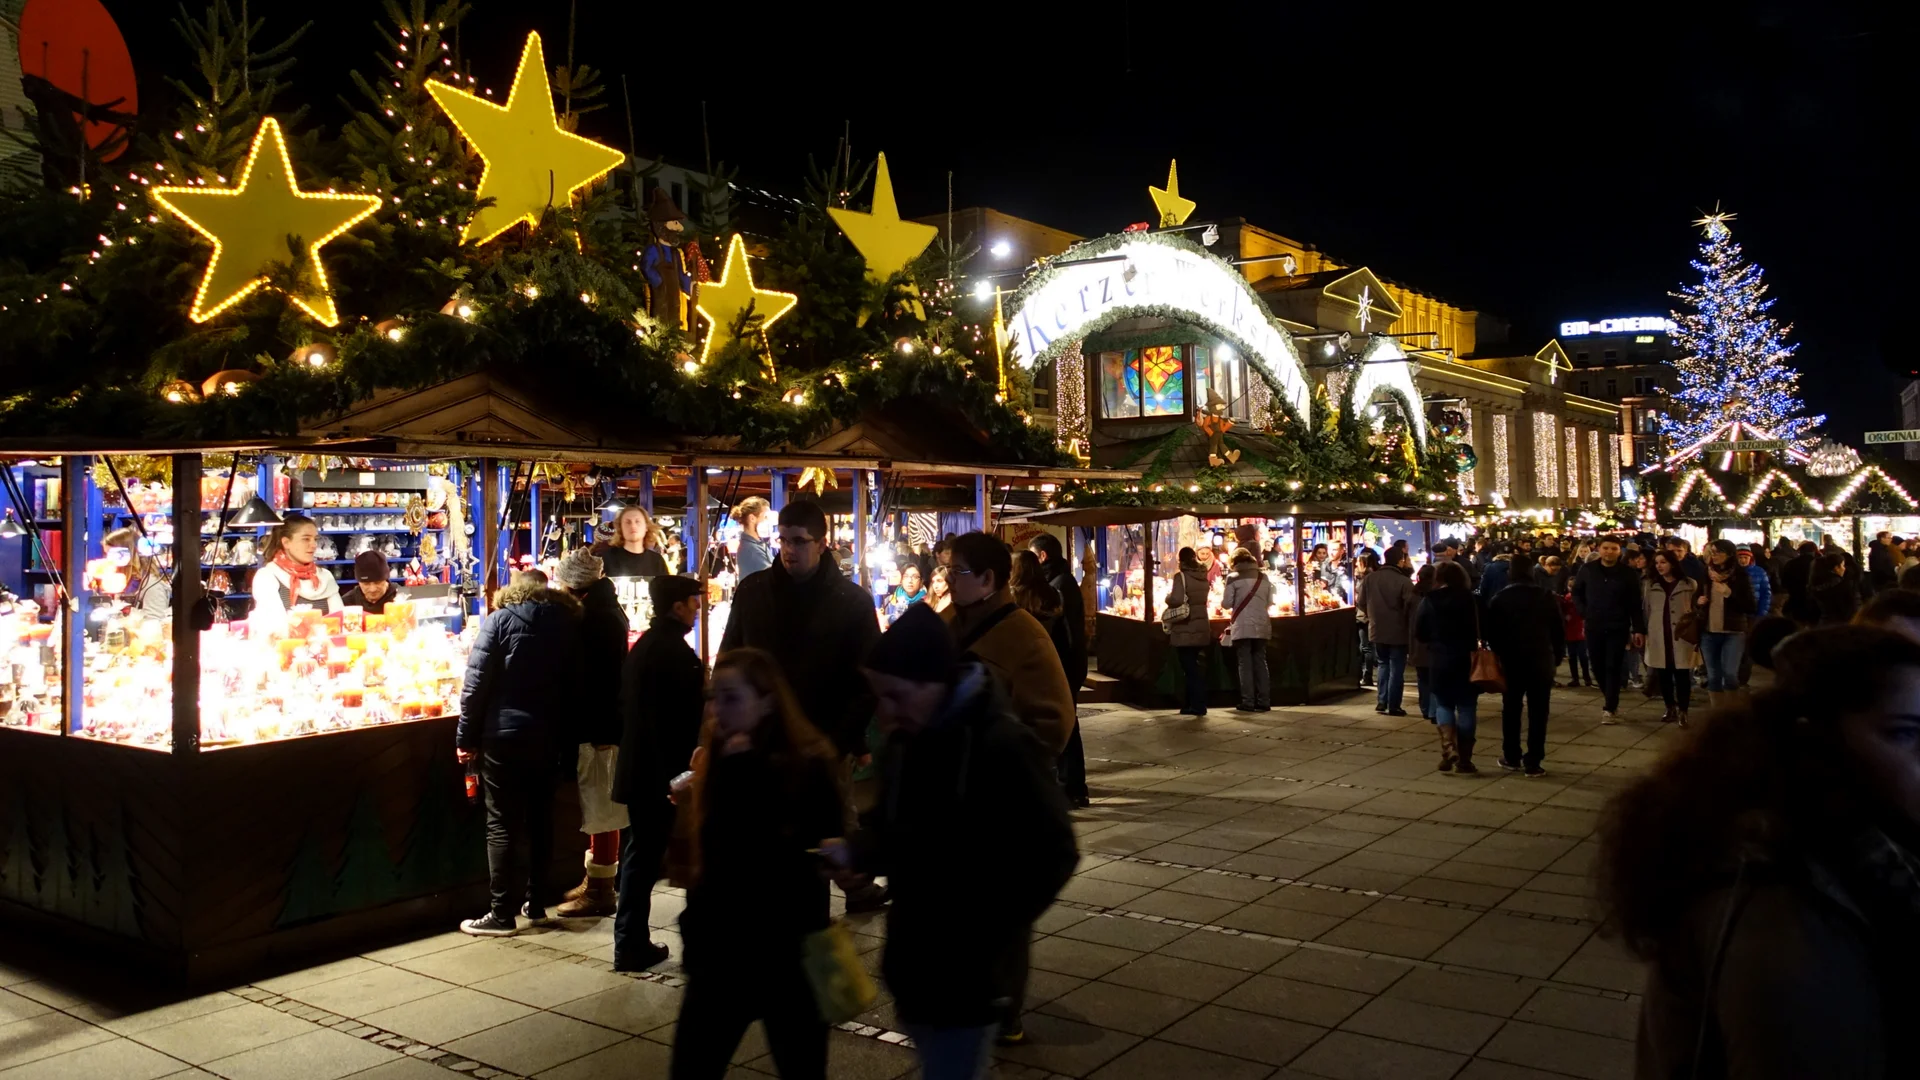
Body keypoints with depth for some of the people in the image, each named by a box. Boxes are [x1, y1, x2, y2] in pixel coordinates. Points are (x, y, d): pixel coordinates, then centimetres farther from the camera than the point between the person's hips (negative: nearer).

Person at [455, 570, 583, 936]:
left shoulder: (500, 621, -4)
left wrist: (466, 738, -3)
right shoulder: (569, 622, 7)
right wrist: (563, 734, 13)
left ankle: (502, 914, 2)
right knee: (540, 820, 14)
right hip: (549, 738, 4)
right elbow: (576, 685, 7)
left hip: (504, 736, -4)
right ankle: (536, 904, 21)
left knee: (502, 825, 1)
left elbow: (476, 684, -8)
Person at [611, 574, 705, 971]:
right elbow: (679, 721, -21)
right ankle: (632, 948, 7)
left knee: (641, 853, 13)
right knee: (644, 855, -1)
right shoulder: (674, 651, -16)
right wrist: (677, 775, -19)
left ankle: (632, 944, 18)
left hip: (637, 768, 9)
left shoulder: (642, 647, 13)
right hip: (658, 772, -9)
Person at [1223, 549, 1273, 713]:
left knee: (1245, 664, 0)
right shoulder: (1264, 577, 8)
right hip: (1261, 626, 4)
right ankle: (1263, 701, 7)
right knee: (1260, 663, 9)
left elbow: (1227, 604, -6)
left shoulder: (1234, 578, -5)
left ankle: (1248, 702, -2)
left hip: (1243, 627, -4)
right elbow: (1269, 603, 13)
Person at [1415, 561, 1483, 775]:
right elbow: (1482, 629, -6)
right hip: (1466, 659, -1)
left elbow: (1419, 633, 0)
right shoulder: (1470, 599, -7)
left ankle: (1448, 750, -6)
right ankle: (1464, 760, 8)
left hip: (1439, 660, 1)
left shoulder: (1429, 601, -3)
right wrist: (1467, 641, 12)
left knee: (1443, 704, 15)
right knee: (1466, 707, 8)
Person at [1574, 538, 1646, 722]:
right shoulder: (1587, 570, 1)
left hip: (1618, 628, -2)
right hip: (1594, 627, 2)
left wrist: (1637, 629, -5)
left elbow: (1635, 604, -1)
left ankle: (1610, 708, 1)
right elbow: (1576, 593, 13)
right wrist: (1584, 612, -1)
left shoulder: (1628, 573, -2)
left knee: (1613, 668, -4)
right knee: (1598, 666, 8)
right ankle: (1608, 696, 32)